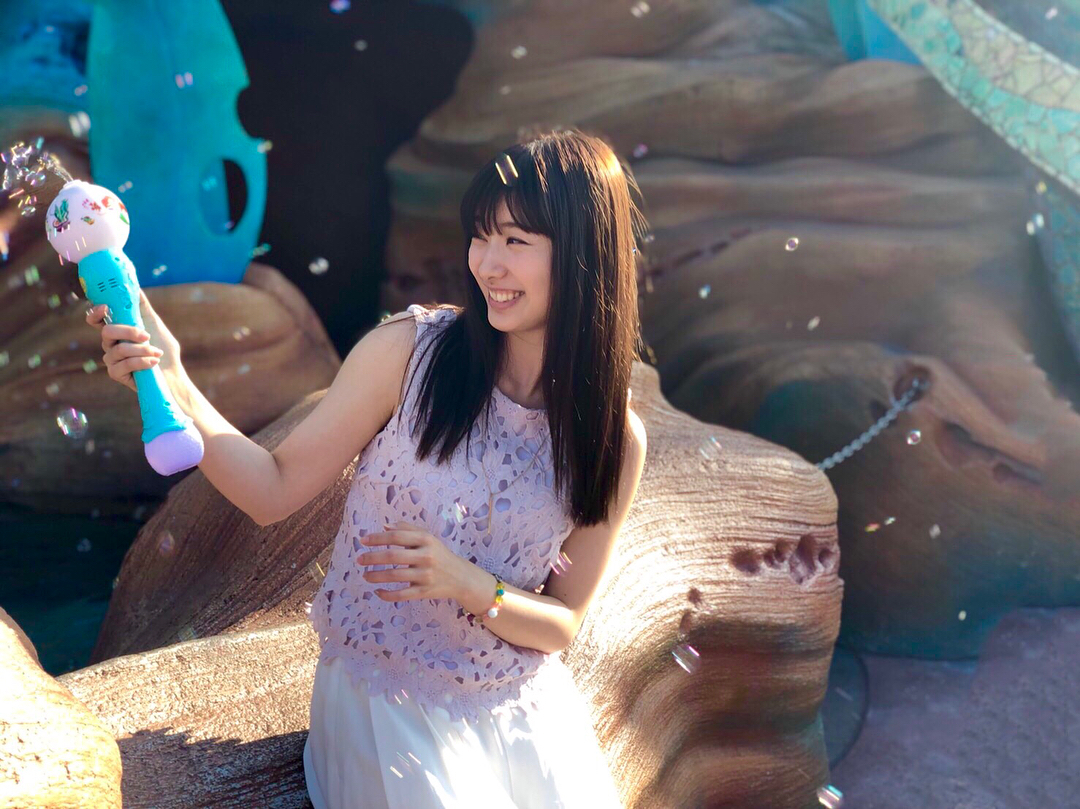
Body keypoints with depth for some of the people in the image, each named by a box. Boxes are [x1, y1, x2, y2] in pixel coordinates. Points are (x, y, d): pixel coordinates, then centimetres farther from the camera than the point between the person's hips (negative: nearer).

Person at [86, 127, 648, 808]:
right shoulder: (409, 351, -12)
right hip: (383, 693, -2)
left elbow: (562, 624, -2)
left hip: (522, 706, 3)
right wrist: (174, 384, -24)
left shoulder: (615, 438, -7)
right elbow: (274, 491, -11)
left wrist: (469, 585, -20)